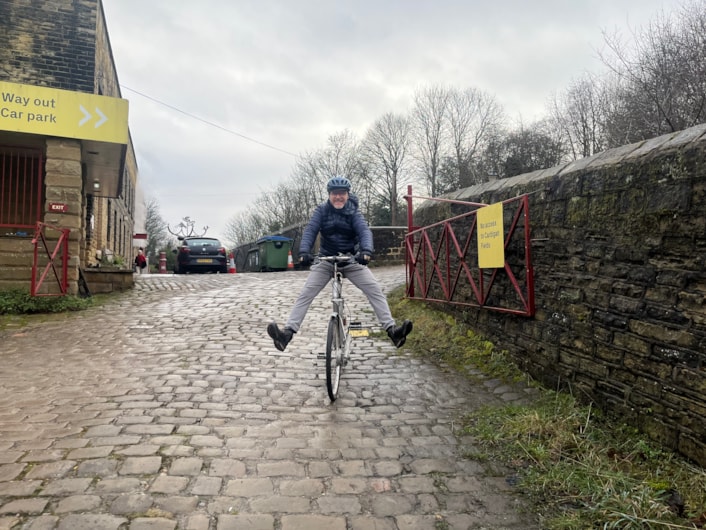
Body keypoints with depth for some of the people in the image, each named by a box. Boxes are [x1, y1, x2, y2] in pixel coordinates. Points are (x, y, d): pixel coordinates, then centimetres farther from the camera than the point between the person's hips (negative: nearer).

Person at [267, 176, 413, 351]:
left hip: (352, 261, 0)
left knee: (375, 290, -16)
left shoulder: (354, 213, -7)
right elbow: (310, 230, -17)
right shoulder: (321, 210, -6)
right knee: (305, 294, -14)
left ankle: (392, 330, -18)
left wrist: (366, 250, -45)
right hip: (326, 261, 0)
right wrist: (304, 252, -37)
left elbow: (365, 231, -23)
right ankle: (288, 332, -19)